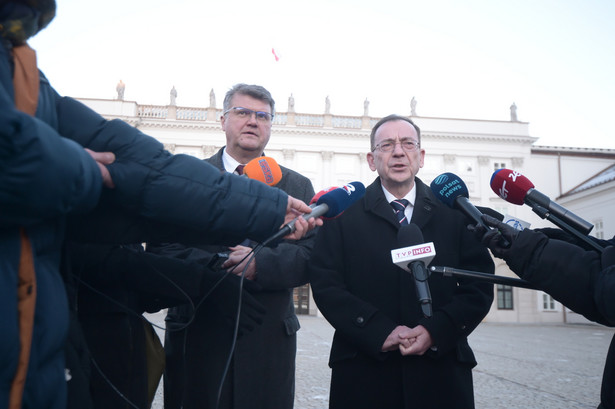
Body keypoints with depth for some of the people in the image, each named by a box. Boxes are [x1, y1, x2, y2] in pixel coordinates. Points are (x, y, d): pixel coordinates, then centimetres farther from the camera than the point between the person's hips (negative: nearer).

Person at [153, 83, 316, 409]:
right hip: (196, 333, -1)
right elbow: (161, 248, -5)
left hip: (269, 338, 2)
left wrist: (260, 264, -19)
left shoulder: (297, 186, 10)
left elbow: (313, 257, -2)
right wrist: (218, 266, -20)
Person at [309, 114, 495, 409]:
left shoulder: (454, 212, 8)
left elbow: (479, 285, 2)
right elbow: (325, 284, -4)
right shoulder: (344, 213, 4)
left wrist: (436, 330, -13)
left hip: (441, 370, 2)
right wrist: (380, 332, -15)